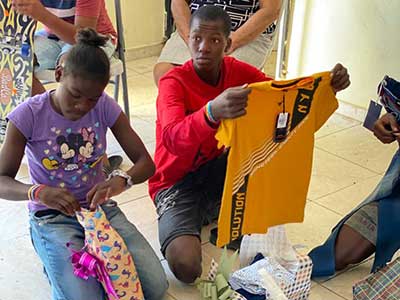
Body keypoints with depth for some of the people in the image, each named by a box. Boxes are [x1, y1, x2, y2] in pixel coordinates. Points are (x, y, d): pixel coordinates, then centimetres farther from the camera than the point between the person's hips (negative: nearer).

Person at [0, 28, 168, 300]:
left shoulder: (105, 106, -7)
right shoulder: (29, 114, -14)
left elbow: (146, 163, -7)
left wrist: (122, 180, -31)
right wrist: (38, 192, -34)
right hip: (52, 218, -3)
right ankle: (59, 264, 8)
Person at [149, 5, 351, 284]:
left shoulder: (238, 72, -5)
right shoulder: (173, 83, -21)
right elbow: (173, 140, -39)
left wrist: (328, 83, -31)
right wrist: (212, 112, -60)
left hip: (218, 172, 5)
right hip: (177, 183, -4)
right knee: (186, 267, -29)